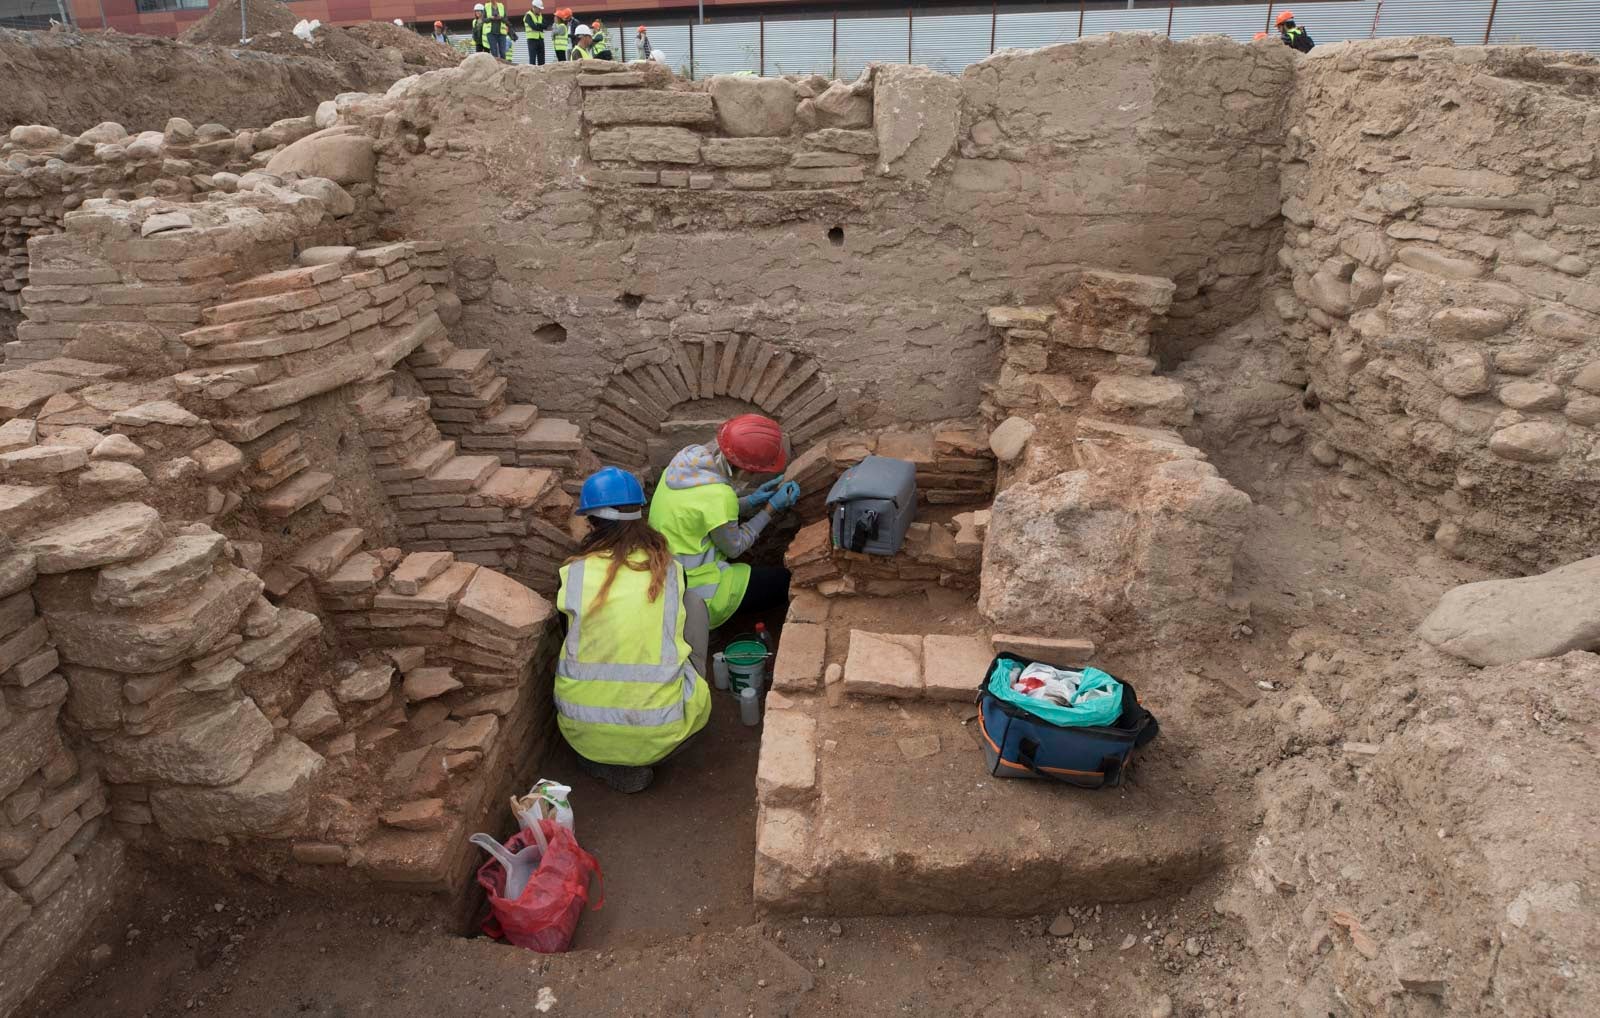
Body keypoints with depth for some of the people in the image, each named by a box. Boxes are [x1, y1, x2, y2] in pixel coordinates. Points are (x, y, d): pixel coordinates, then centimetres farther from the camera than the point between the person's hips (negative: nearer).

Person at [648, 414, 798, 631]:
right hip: (693, 592, -8)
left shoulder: (689, 457, -5)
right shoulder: (719, 495, -28)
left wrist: (751, 501, 1)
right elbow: (734, 548, -11)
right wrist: (771, 509, -4)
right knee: (784, 581, 3)